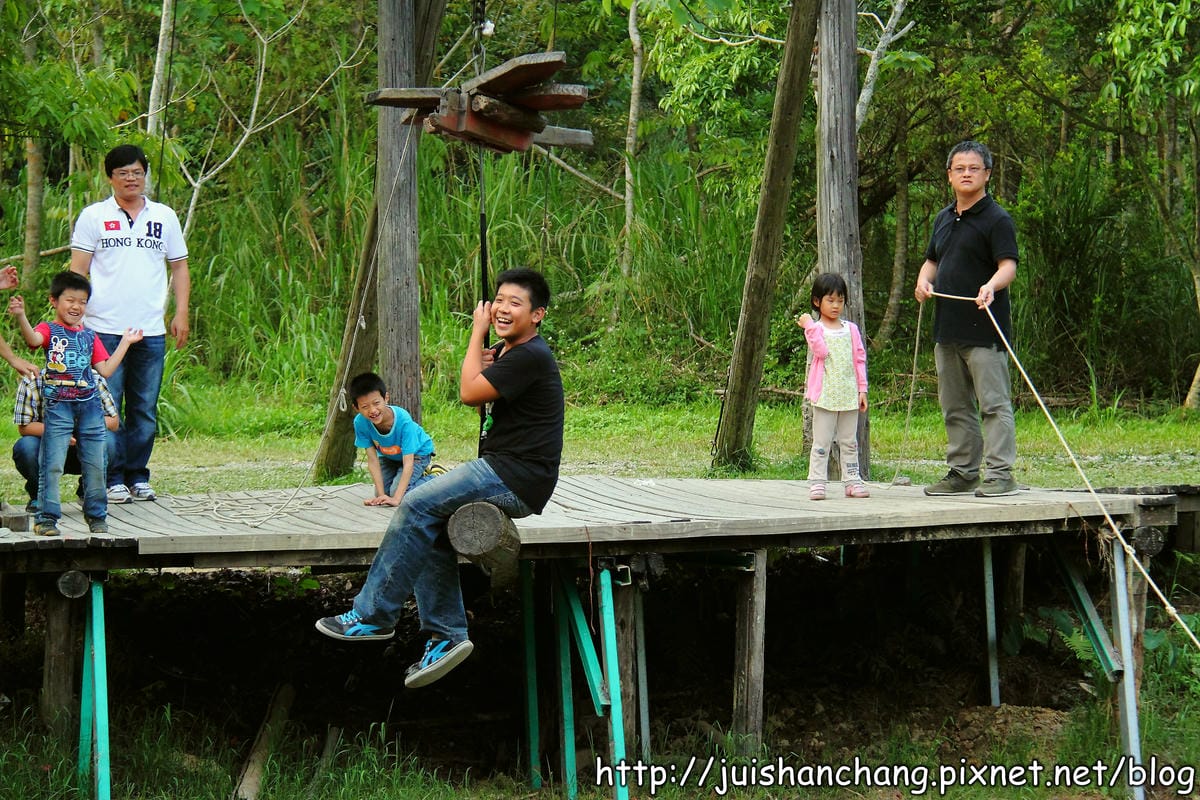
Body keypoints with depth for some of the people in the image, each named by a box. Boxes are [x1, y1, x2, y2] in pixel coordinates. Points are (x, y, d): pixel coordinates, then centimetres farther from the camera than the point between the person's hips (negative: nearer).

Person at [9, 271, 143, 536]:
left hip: (89, 406, 4)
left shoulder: (90, 336, 15)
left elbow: (105, 370, 9)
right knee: (52, 465, -6)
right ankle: (46, 517, 0)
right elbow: (32, 338, -23)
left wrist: (125, 342, 10)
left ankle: (96, 516, 19)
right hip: (57, 406, -4)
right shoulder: (49, 330, 1)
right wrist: (20, 316, -41)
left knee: (95, 464, 8)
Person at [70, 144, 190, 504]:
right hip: (105, 330, -2)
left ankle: (138, 477, 14)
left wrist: (181, 313, 5)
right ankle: (114, 478, 3)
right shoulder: (93, 216, 5)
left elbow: (179, 268, 16)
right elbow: (78, 271, 3)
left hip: (151, 332, 3)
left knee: (145, 410, 6)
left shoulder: (165, 217, 12)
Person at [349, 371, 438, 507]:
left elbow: (408, 463, -39)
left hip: (417, 453, -5)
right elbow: (372, 460, -24)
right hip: (388, 456, 5)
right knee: (380, 495, -6)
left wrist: (396, 499, -46)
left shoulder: (403, 420, -40)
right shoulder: (360, 423, -30)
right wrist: (381, 495, -30)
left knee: (397, 492, -22)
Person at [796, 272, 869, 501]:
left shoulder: (851, 329, 11)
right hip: (825, 394, -4)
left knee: (849, 441, 8)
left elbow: (859, 359, 12)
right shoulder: (815, 329, 0)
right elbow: (820, 350, -18)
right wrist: (809, 326, -20)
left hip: (849, 394, 4)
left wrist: (862, 388, 7)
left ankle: (852, 480, 11)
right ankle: (817, 482, -2)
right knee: (821, 442, -3)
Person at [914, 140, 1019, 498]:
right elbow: (932, 260, 27)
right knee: (955, 407, 13)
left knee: (993, 402, -7)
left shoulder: (996, 219, -7)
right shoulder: (944, 218, 17)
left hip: (984, 330, -8)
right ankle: (962, 472, 21)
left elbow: (1008, 265, -17)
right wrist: (924, 281, 4)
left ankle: (999, 474, -6)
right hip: (947, 328, 8)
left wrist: (992, 285, -38)